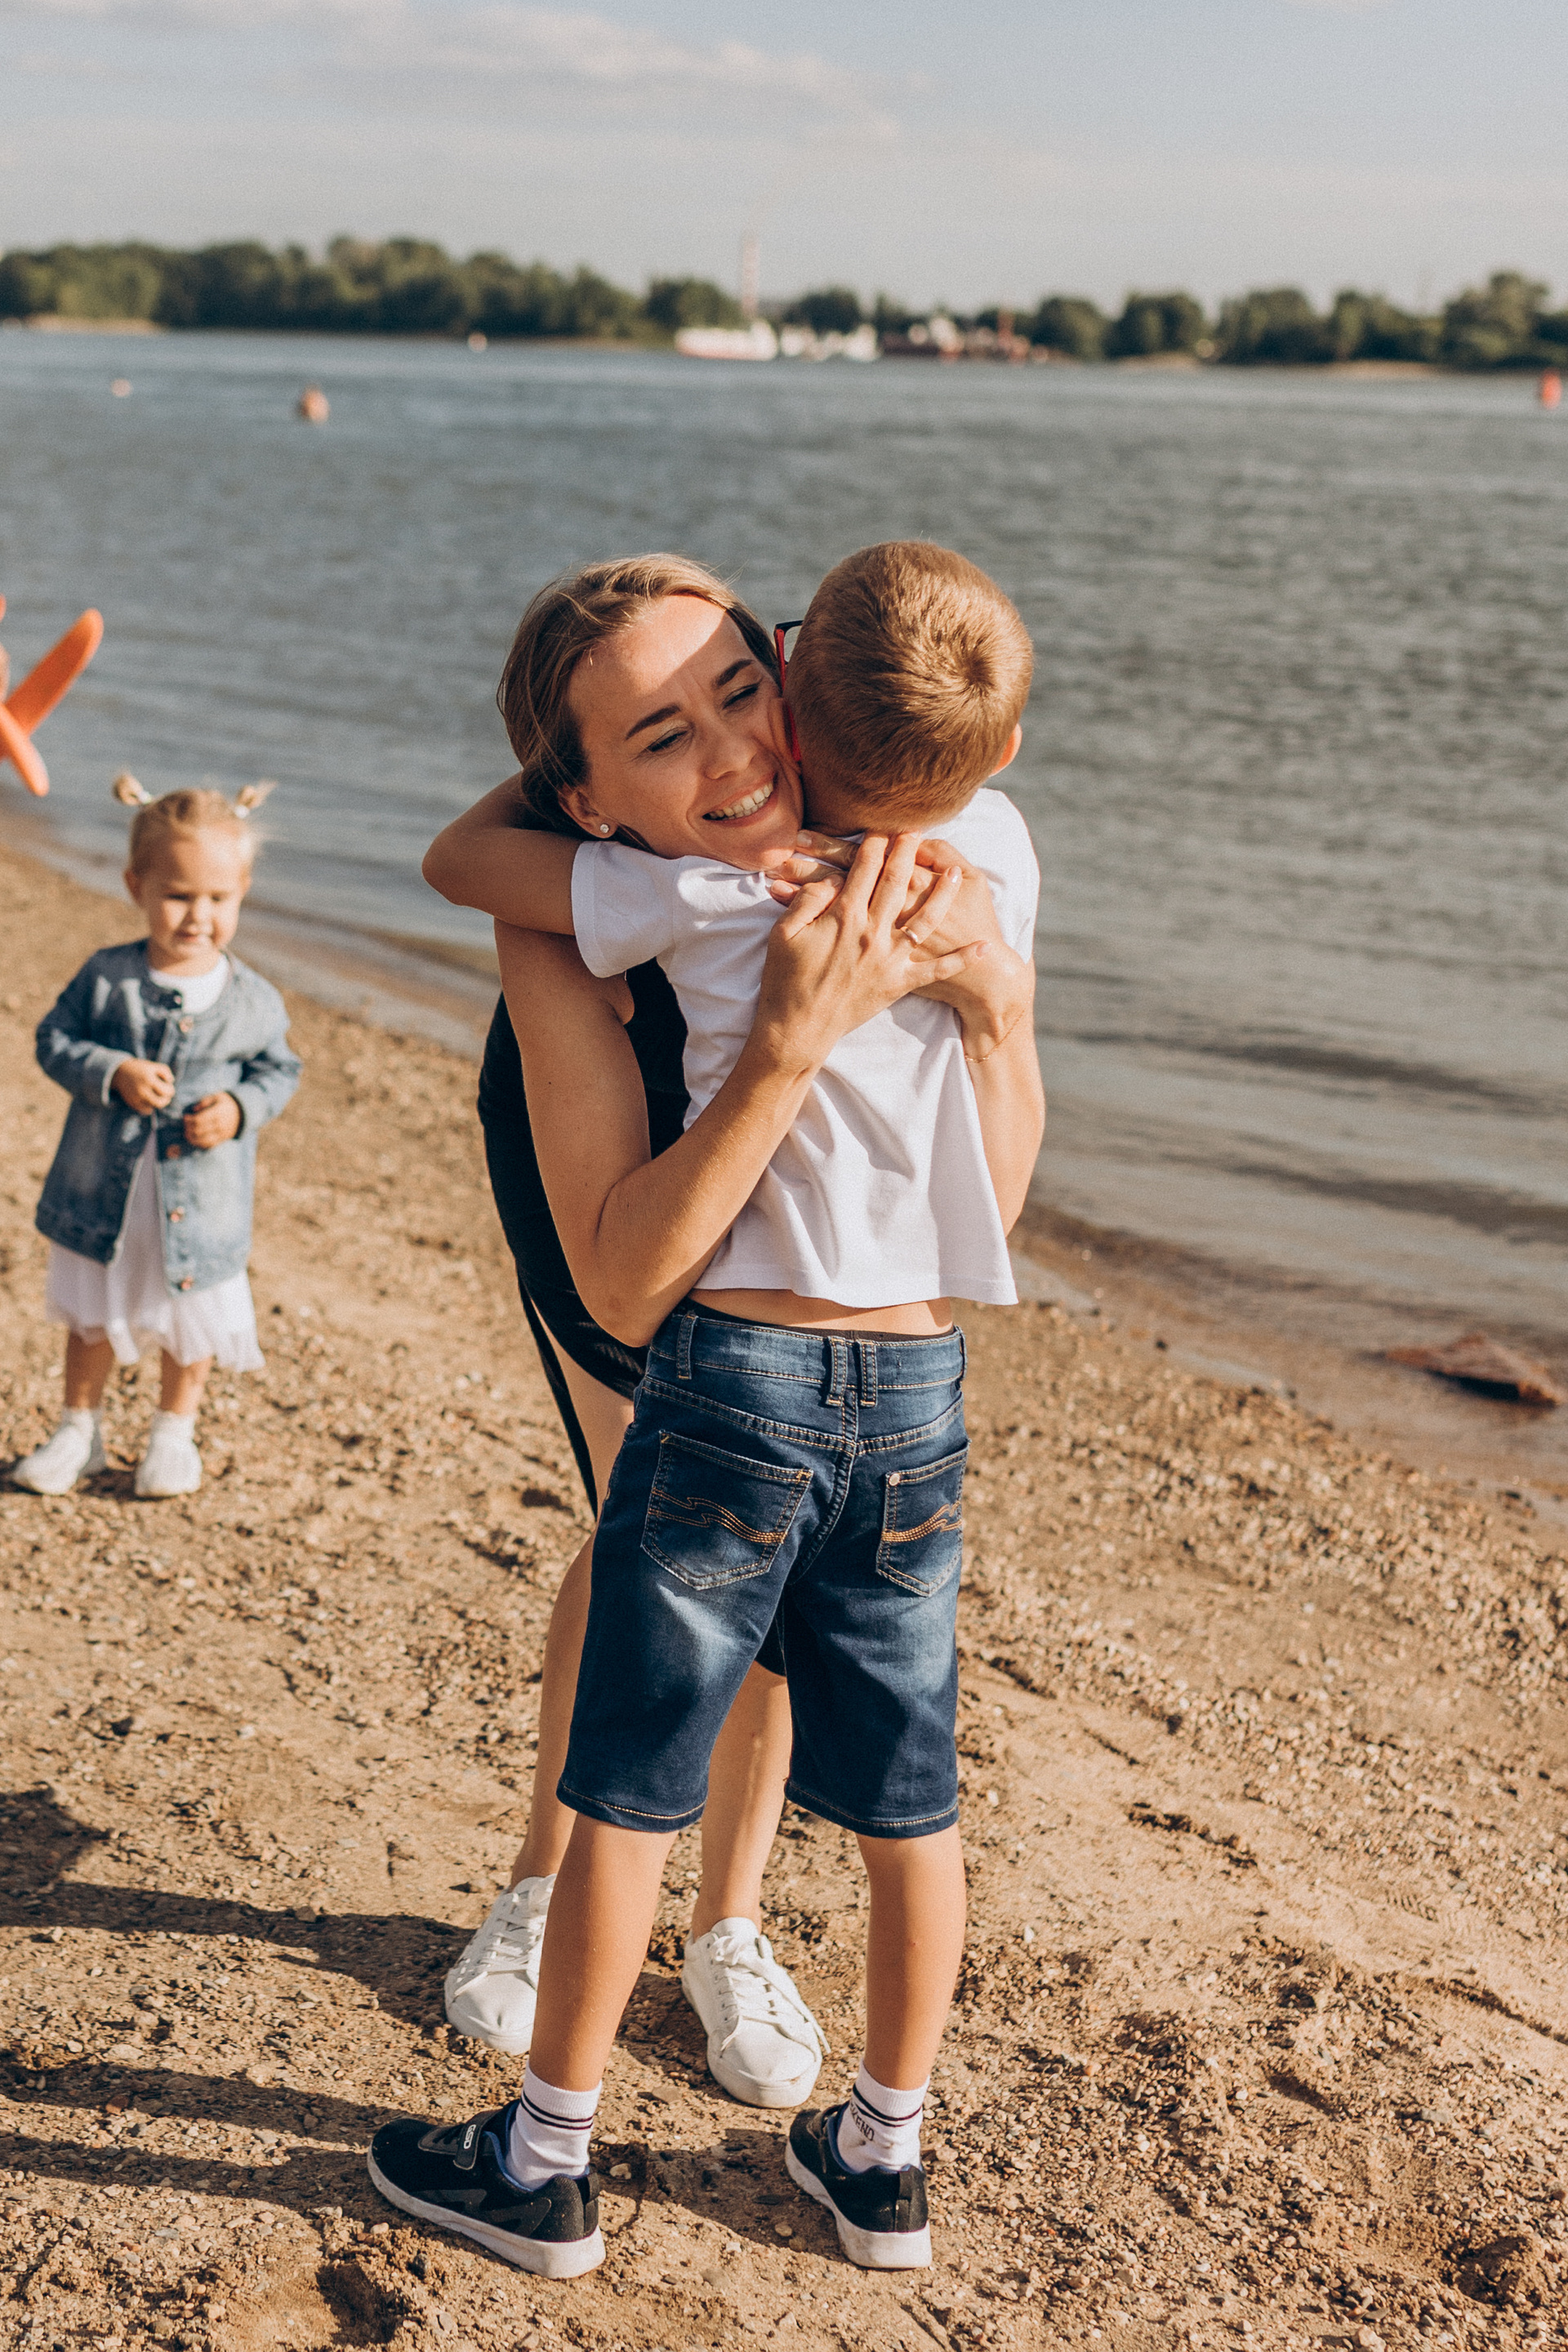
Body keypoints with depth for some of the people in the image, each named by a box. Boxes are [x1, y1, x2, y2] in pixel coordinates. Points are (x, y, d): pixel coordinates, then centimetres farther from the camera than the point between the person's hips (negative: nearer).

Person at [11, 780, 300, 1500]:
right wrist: (113, 1075, -20)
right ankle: (79, 1429, 34)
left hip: (201, 1199, 0)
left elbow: (278, 1070, 4)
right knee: (93, 1318, 16)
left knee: (193, 1321, 14)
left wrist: (241, 1109, -15)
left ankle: (174, 1433, 36)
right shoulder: (105, 977, -8)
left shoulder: (253, 1000, -7)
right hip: (106, 1191, 0)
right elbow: (55, 1041, -4)